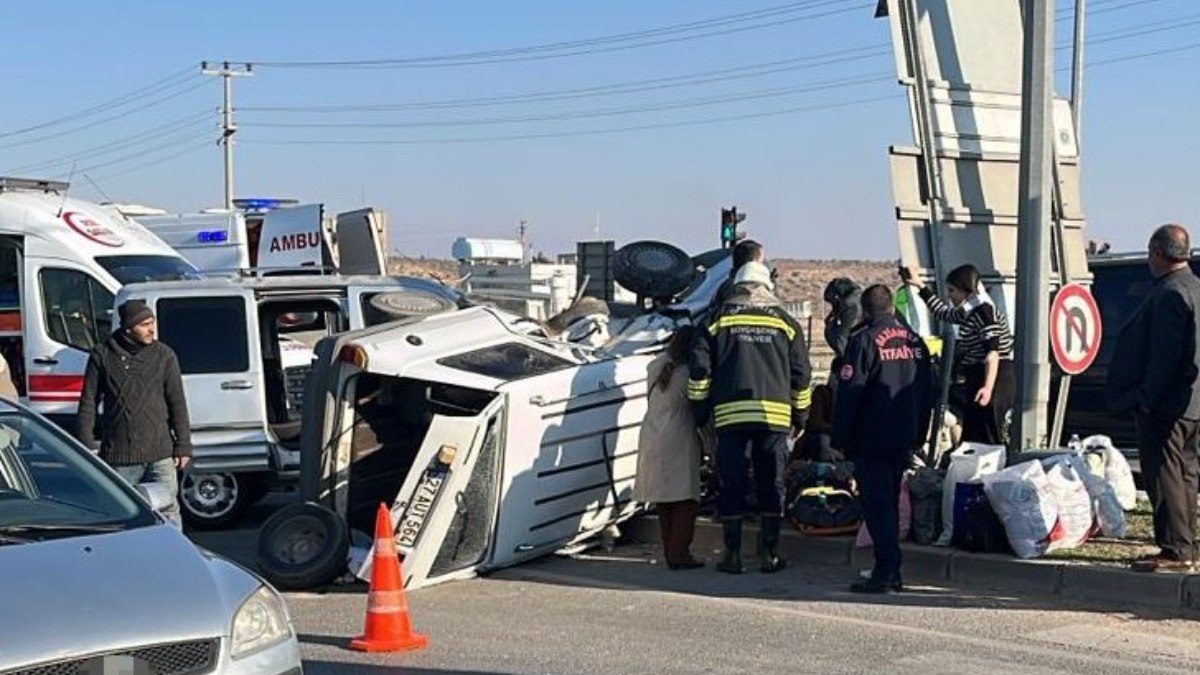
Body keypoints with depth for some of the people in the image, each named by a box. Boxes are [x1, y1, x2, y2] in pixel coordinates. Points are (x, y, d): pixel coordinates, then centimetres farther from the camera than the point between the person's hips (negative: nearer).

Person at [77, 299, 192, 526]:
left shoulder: (164, 355, 3)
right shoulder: (103, 356, 1)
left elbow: (177, 403, 4)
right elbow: (88, 403, 5)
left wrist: (183, 445, 0)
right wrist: (87, 445, 0)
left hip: (159, 455, 0)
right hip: (119, 458, 0)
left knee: (167, 512, -1)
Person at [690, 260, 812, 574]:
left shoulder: (719, 319, 7)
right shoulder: (785, 322, 11)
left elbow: (700, 368, 4)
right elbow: (801, 373, 12)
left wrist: (700, 408, 13)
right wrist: (800, 414, 20)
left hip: (730, 413, -1)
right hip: (774, 413, 1)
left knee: (731, 483, 4)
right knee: (771, 483, 7)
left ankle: (733, 554, 4)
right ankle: (770, 553, 7)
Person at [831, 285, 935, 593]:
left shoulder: (864, 340, -9)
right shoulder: (915, 342, 12)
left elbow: (849, 392, -13)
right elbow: (928, 392, 17)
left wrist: (839, 439, -8)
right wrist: (918, 437, 22)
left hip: (872, 440, -7)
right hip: (904, 440, 7)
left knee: (876, 504, -6)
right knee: (890, 502, 15)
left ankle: (887, 571, -11)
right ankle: (890, 571, 17)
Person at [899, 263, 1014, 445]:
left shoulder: (982, 311, -13)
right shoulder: (969, 312, 18)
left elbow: (993, 351, -23)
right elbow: (942, 312, 38)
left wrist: (988, 387, -33)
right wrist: (920, 285, 38)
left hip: (996, 380, -10)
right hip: (977, 378, 10)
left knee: (987, 439, -14)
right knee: (972, 436, 10)